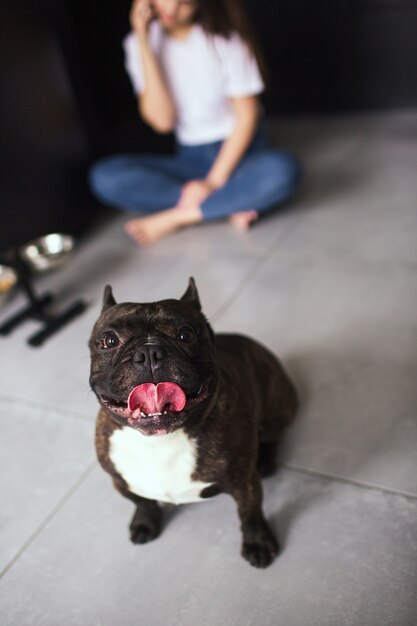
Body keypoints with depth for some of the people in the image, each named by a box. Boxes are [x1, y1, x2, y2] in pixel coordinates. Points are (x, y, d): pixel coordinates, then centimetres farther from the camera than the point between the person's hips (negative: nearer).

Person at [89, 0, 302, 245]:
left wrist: (214, 181, -18)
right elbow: (162, 120, -13)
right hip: (190, 158, 2)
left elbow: (247, 115, -9)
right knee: (104, 175, -21)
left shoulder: (224, 38, -9)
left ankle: (175, 216, -22)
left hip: (239, 150, -2)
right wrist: (144, 42, -19)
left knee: (283, 169, -35)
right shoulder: (138, 43, -3)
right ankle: (230, 205, -22)